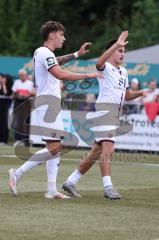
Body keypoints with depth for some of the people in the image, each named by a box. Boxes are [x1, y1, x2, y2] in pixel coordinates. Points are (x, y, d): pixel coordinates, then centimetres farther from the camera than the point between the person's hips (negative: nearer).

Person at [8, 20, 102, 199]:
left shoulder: (46, 53, 18)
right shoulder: (45, 53, -13)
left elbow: (58, 61, 42)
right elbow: (61, 74, -26)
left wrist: (76, 54, 29)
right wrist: (87, 75, -20)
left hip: (52, 102, 11)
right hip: (48, 102, -11)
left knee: (56, 146, 7)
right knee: (53, 148, -15)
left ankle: (52, 190, 5)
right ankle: (17, 174, -11)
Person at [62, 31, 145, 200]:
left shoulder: (123, 72, 20)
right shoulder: (105, 68, -5)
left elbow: (126, 95, 29)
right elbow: (100, 62, -31)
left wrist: (137, 94, 7)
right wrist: (117, 44, -36)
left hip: (115, 116, 9)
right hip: (104, 111, -9)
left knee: (97, 152, 9)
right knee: (108, 149, -19)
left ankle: (71, 182, 16)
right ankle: (108, 187, -22)